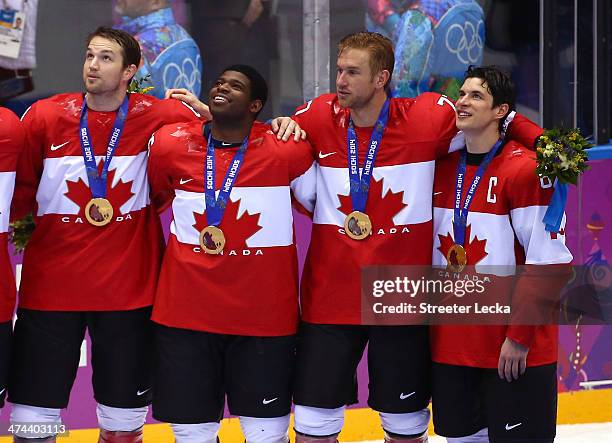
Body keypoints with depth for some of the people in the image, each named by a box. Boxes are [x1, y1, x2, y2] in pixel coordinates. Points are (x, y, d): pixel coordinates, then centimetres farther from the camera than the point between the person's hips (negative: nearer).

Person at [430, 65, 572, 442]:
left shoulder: (526, 169, -13)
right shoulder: (443, 170, 7)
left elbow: (548, 262, -15)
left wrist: (519, 336, -17)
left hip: (515, 351, -6)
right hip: (450, 343, 6)